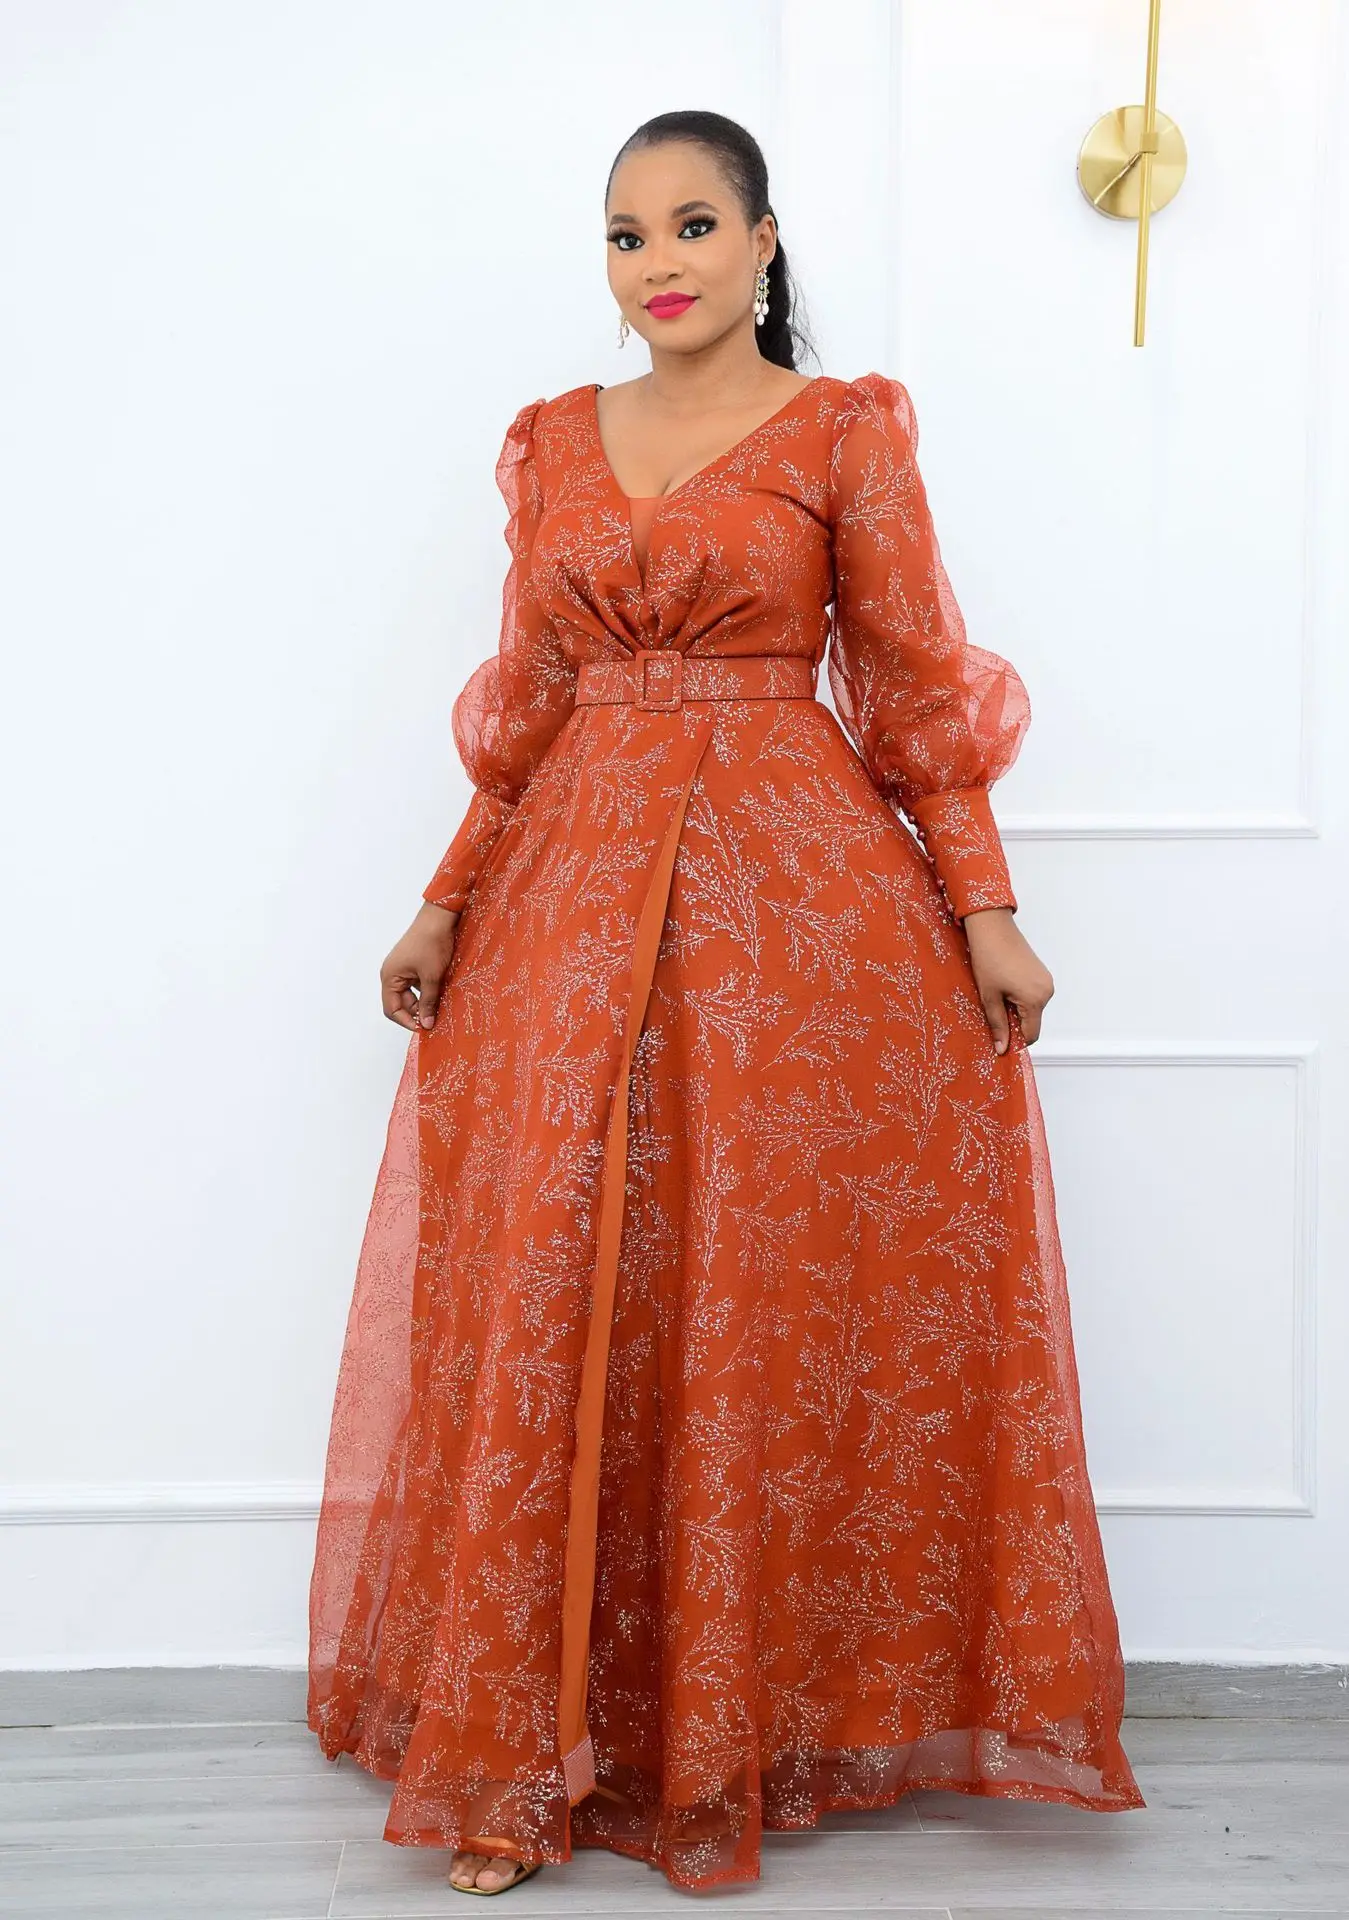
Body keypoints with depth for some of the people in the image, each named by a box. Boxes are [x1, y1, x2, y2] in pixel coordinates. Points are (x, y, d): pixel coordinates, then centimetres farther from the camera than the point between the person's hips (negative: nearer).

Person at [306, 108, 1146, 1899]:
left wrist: (987, 913, -6)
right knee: (551, 1296, 0)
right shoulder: (552, 442, 14)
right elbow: (529, 704, 15)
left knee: (768, 1305, -1)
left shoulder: (847, 430, 3)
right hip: (575, 897, 3)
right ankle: (530, 1748, 9)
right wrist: (447, 905, 11)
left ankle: (752, 1712, 16)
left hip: (796, 891, -3)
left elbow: (919, 686, 0)